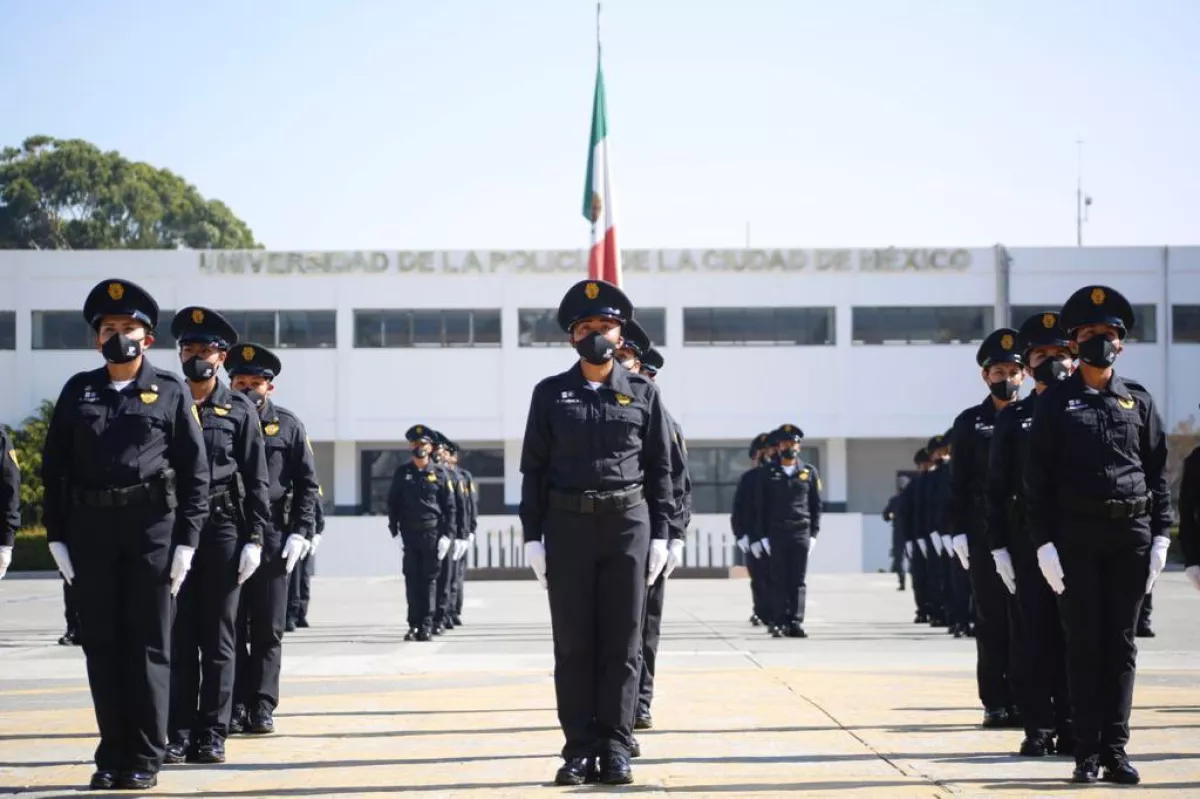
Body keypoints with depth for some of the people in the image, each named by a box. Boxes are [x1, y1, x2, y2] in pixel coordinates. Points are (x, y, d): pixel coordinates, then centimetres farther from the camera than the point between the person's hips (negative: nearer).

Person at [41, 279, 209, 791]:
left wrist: (186, 541, -6)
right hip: (90, 531, 3)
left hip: (152, 525, -2)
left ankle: (145, 759, 7)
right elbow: (54, 469, 10)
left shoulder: (170, 392, 5)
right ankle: (112, 757, 12)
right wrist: (56, 537, 2)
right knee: (101, 645, 5)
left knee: (148, 646, 1)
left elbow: (196, 473, 1)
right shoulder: (78, 392, 12)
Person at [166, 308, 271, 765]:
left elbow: (256, 481, 2)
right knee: (178, 636, 2)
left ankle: (212, 735, 6)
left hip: (224, 528, -1)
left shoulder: (239, 410, 4)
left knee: (218, 637, 2)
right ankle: (178, 735, 4)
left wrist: (255, 539, -6)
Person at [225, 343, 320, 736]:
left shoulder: (288, 426, 6)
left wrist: (300, 533, -5)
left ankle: (262, 707, 6)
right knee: (231, 629, 2)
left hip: (272, 538, 0)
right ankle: (235, 707, 6)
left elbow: (307, 484, 5)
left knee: (268, 630, 2)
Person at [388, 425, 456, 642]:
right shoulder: (402, 473, 8)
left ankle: (427, 625, 1)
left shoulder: (440, 474, 4)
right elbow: (393, 504, 9)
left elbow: (450, 507, 3)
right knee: (412, 579, 1)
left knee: (430, 579, 0)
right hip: (409, 535, 1)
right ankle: (414, 625, 4)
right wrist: (395, 532, 0)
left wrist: (447, 535, -5)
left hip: (433, 534, -1)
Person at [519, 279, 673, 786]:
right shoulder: (551, 394, 6)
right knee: (573, 644, 1)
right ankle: (580, 749, 5)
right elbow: (534, 469, 6)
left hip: (628, 523, 0)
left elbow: (660, 469, 6)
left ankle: (615, 749, 5)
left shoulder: (643, 393, 6)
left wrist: (660, 535, -1)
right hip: (567, 525, 0)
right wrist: (532, 536, -1)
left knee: (622, 643, 0)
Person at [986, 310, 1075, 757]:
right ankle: (1039, 728, 6)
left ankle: (1071, 726, 9)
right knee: (1034, 633, 1)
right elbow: (997, 489, 6)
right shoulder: (1012, 419, 7)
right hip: (1029, 544, 0)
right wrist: (999, 548, -1)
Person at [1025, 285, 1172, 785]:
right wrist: (1044, 542, -7)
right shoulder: (1055, 402, 3)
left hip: (1131, 535, 2)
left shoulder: (1138, 401, 9)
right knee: (1084, 643, 0)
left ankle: (1116, 749, 8)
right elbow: (1037, 478, 0)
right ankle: (1088, 751, 4)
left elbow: (1158, 473, 10)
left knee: (1121, 644, 4)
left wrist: (1160, 537, 2)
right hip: (1076, 537, -2)